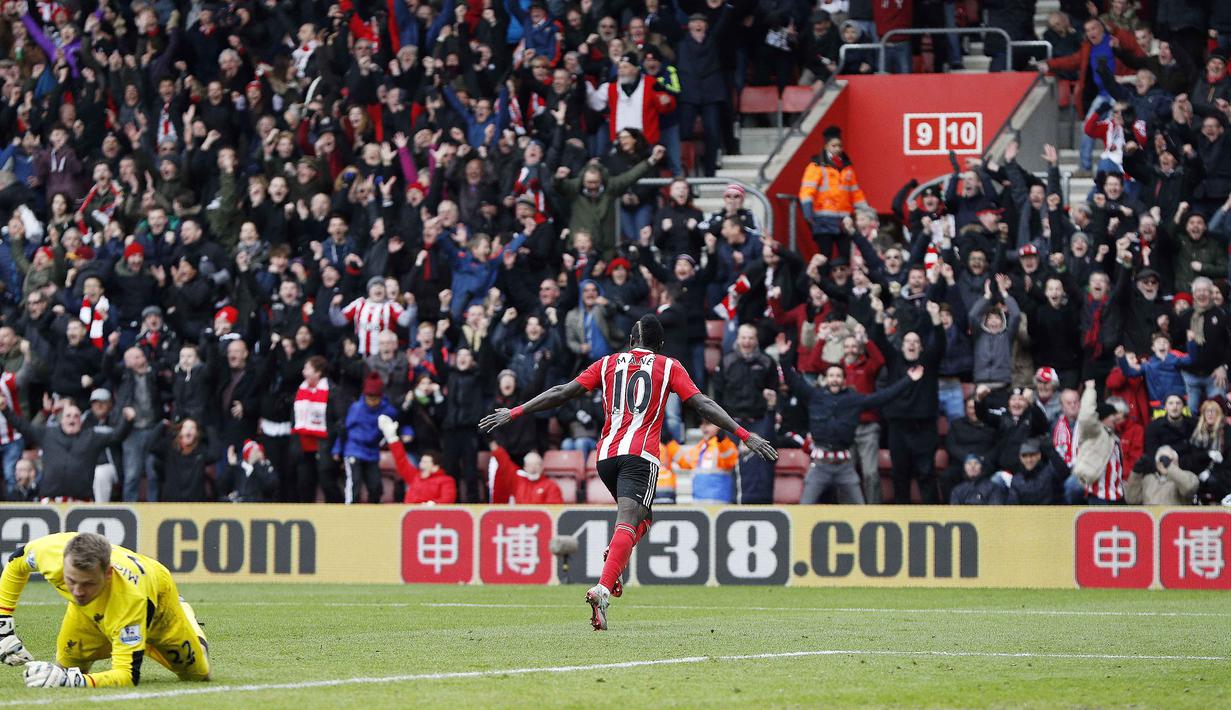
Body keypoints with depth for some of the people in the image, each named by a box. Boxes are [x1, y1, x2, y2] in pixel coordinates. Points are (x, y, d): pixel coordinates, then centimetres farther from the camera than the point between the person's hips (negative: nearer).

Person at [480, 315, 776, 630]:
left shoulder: (609, 363, 17)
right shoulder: (669, 367, 11)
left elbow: (562, 393, 12)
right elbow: (702, 404, 3)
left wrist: (514, 413, 17)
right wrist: (745, 435, 2)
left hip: (606, 455, 4)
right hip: (640, 455, -4)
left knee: (640, 519, 23)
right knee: (628, 523, -17)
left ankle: (615, 559, -6)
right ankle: (603, 589, -39)